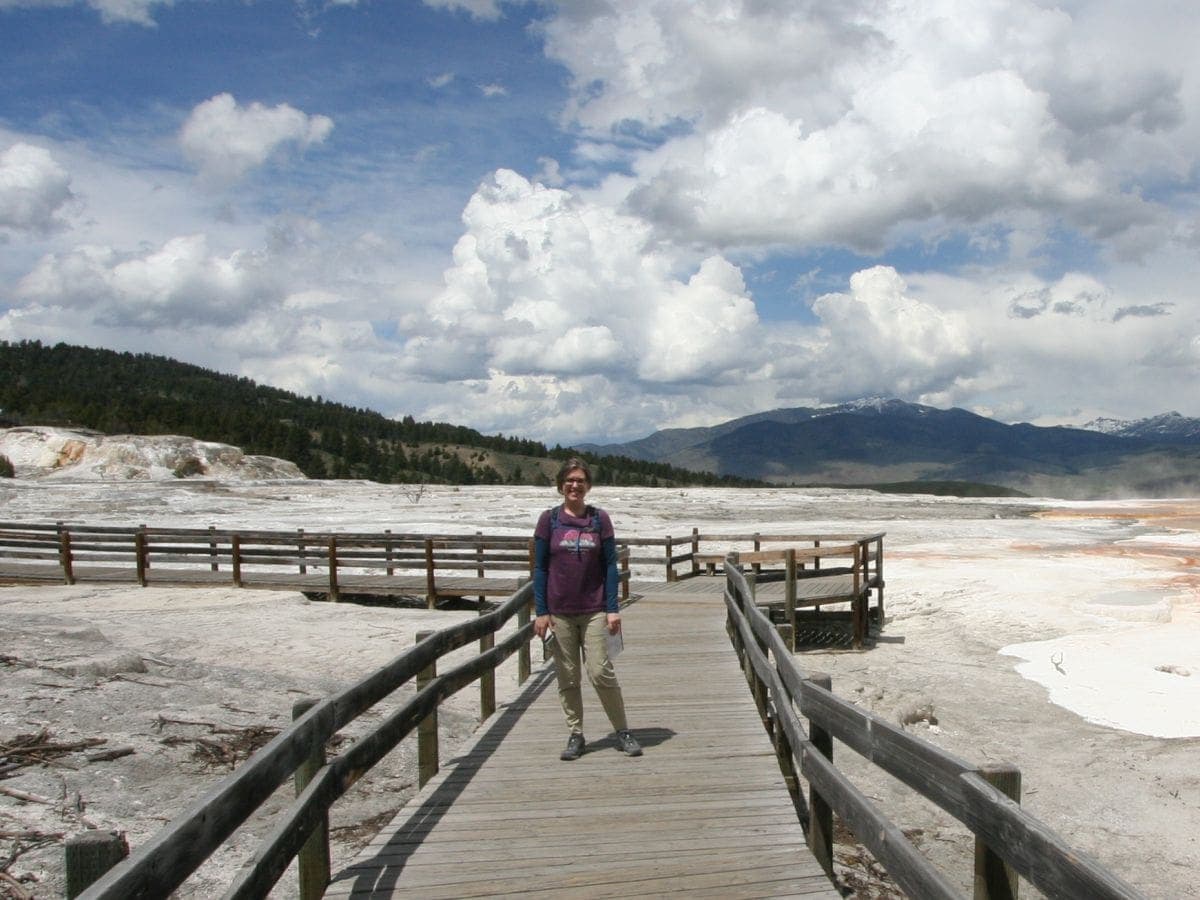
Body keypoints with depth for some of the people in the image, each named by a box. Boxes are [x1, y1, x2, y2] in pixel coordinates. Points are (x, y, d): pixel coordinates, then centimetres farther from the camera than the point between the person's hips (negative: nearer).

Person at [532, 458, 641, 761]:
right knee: (567, 678, 6)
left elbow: (610, 565, 3)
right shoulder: (549, 519, 2)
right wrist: (541, 612, -2)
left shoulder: (599, 519, 2)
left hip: (594, 610, -1)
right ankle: (575, 735, 18)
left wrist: (613, 609, -4)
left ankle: (623, 731, 9)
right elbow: (540, 568, 3)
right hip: (559, 613, 1)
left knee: (600, 672, -6)